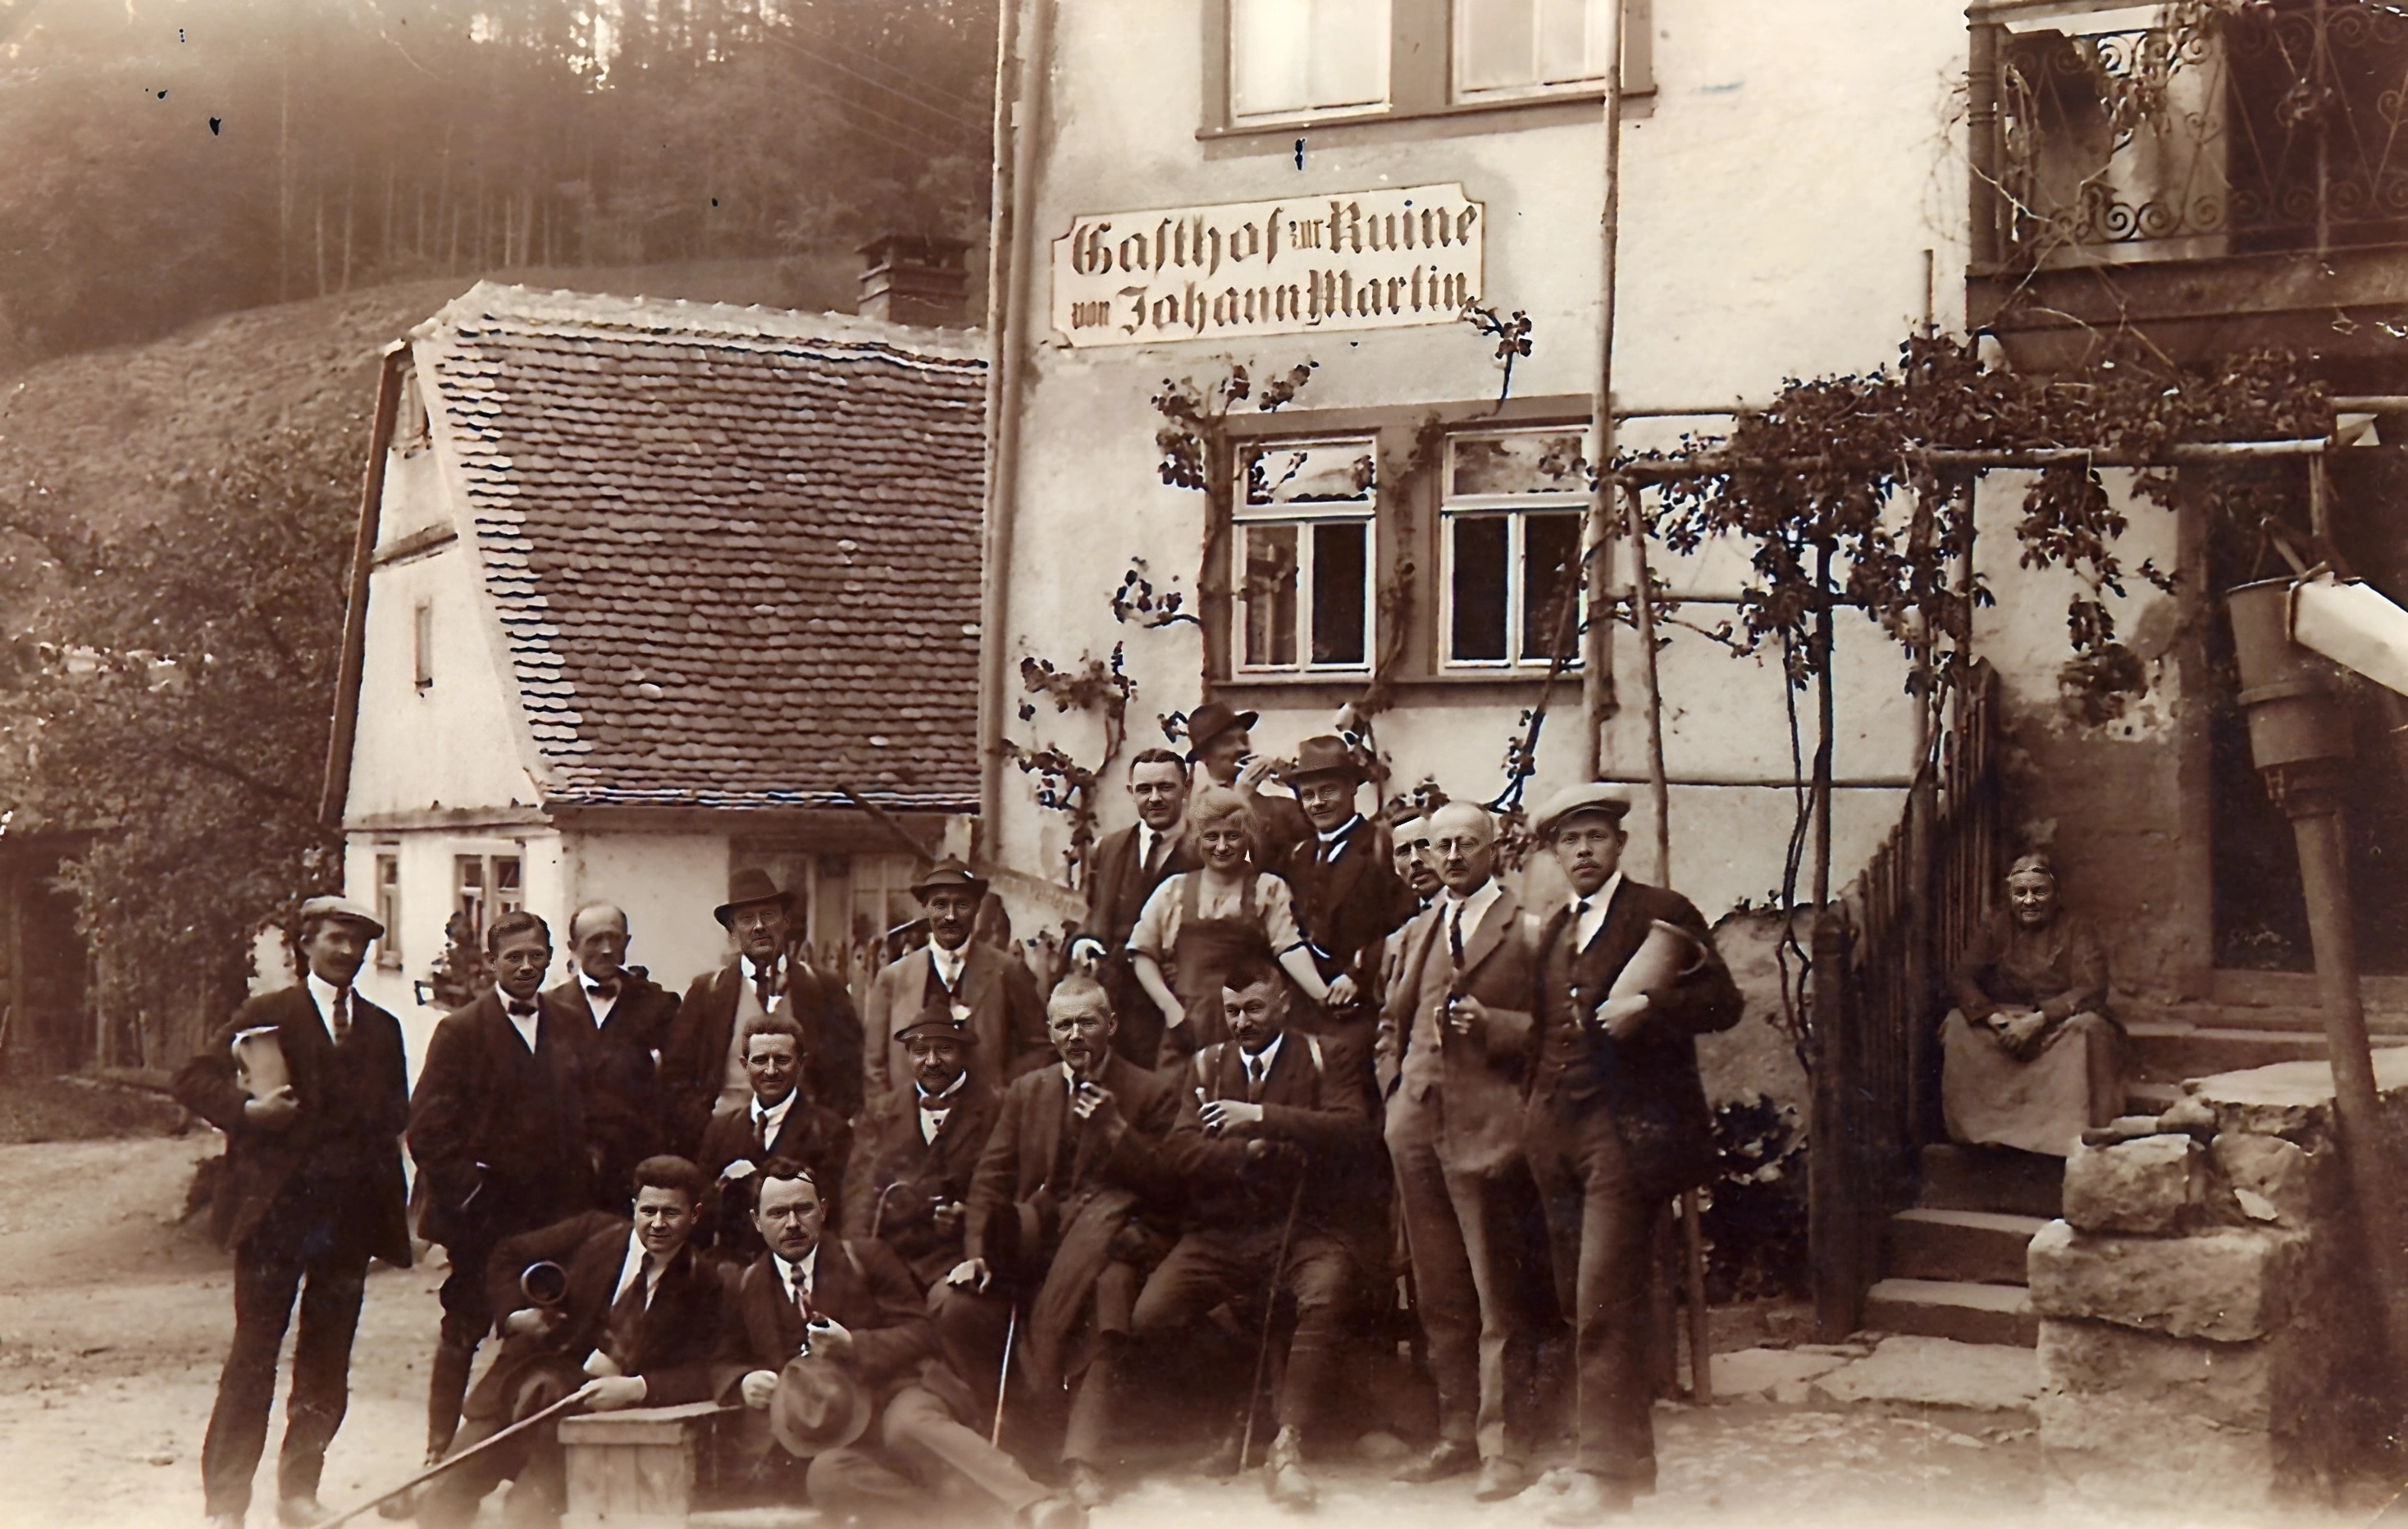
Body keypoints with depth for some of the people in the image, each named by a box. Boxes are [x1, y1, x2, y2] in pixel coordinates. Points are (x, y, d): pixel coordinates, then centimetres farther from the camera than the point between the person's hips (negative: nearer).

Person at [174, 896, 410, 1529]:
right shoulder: (268, 1015, 4)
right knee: (254, 1353, -4)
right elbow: (194, 1079, -1)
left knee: (327, 1362, 7)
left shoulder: (382, 1029, 17)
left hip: (351, 1212, 4)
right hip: (277, 1206, -4)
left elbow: (396, 1112, 22)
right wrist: (248, 1109, -16)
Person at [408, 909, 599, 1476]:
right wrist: (464, 1191, -12)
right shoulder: (461, 1030, -2)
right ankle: (442, 1450, 13)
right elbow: (428, 1129, -6)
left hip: (555, 1215, 3)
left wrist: (584, 1175, 3)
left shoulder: (574, 1027, 11)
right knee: (462, 1334, 4)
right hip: (482, 1213, -3)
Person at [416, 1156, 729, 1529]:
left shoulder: (703, 1286, -2)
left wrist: (634, 1388, -27)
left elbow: (701, 1377, -11)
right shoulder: (594, 1231, 2)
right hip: (533, 1381, 2)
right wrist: (516, 1314, -5)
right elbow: (507, 1255, 13)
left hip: (604, 1410, -2)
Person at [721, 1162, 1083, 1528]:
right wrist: (745, 1384, -4)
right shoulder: (747, 1289, 15)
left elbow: (920, 1332, 2)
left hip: (897, 1396, -1)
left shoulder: (866, 1257, 9)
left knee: (908, 1424, -41)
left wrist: (853, 1346, -15)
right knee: (824, 1477, -38)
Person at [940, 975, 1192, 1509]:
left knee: (1108, 1292, -40)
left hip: (1112, 1239, -3)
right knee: (953, 1302, -24)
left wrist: (1117, 1132, -13)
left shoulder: (1156, 1094, 7)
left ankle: (1084, 1458, -38)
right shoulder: (1026, 1091, 19)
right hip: (1033, 1240, 4)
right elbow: (990, 1178, 10)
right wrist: (976, 1252, -6)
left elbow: (1173, 1185, -2)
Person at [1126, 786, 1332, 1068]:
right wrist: (1169, 1006, -1)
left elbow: (1290, 948, -6)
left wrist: (1323, 995, -22)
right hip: (1189, 1027, 1)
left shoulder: (1269, 890, 6)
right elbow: (1142, 952, 11)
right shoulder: (1174, 891, 10)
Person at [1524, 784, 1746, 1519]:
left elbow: (1723, 1002, -4)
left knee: (1605, 1303, -12)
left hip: (1625, 1129, -7)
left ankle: (1606, 1469, -7)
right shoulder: (1553, 930, 19)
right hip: (1558, 1130, 7)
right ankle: (1629, 1453, 20)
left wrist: (1646, 1005, -18)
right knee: (1580, 1303, 8)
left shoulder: (1661, 913, 0)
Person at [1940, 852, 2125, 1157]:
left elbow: (2091, 991, -15)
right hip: (2003, 1022, 2)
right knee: (1958, 1026, -25)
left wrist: (2037, 1021, -28)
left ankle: (2070, 1134, -32)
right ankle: (1985, 1126, -24)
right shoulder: (1996, 932, 7)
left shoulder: (2076, 932, -1)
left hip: (2060, 1028, -2)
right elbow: (1961, 980, -4)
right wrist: (1995, 1018, -25)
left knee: (2088, 1028, -34)